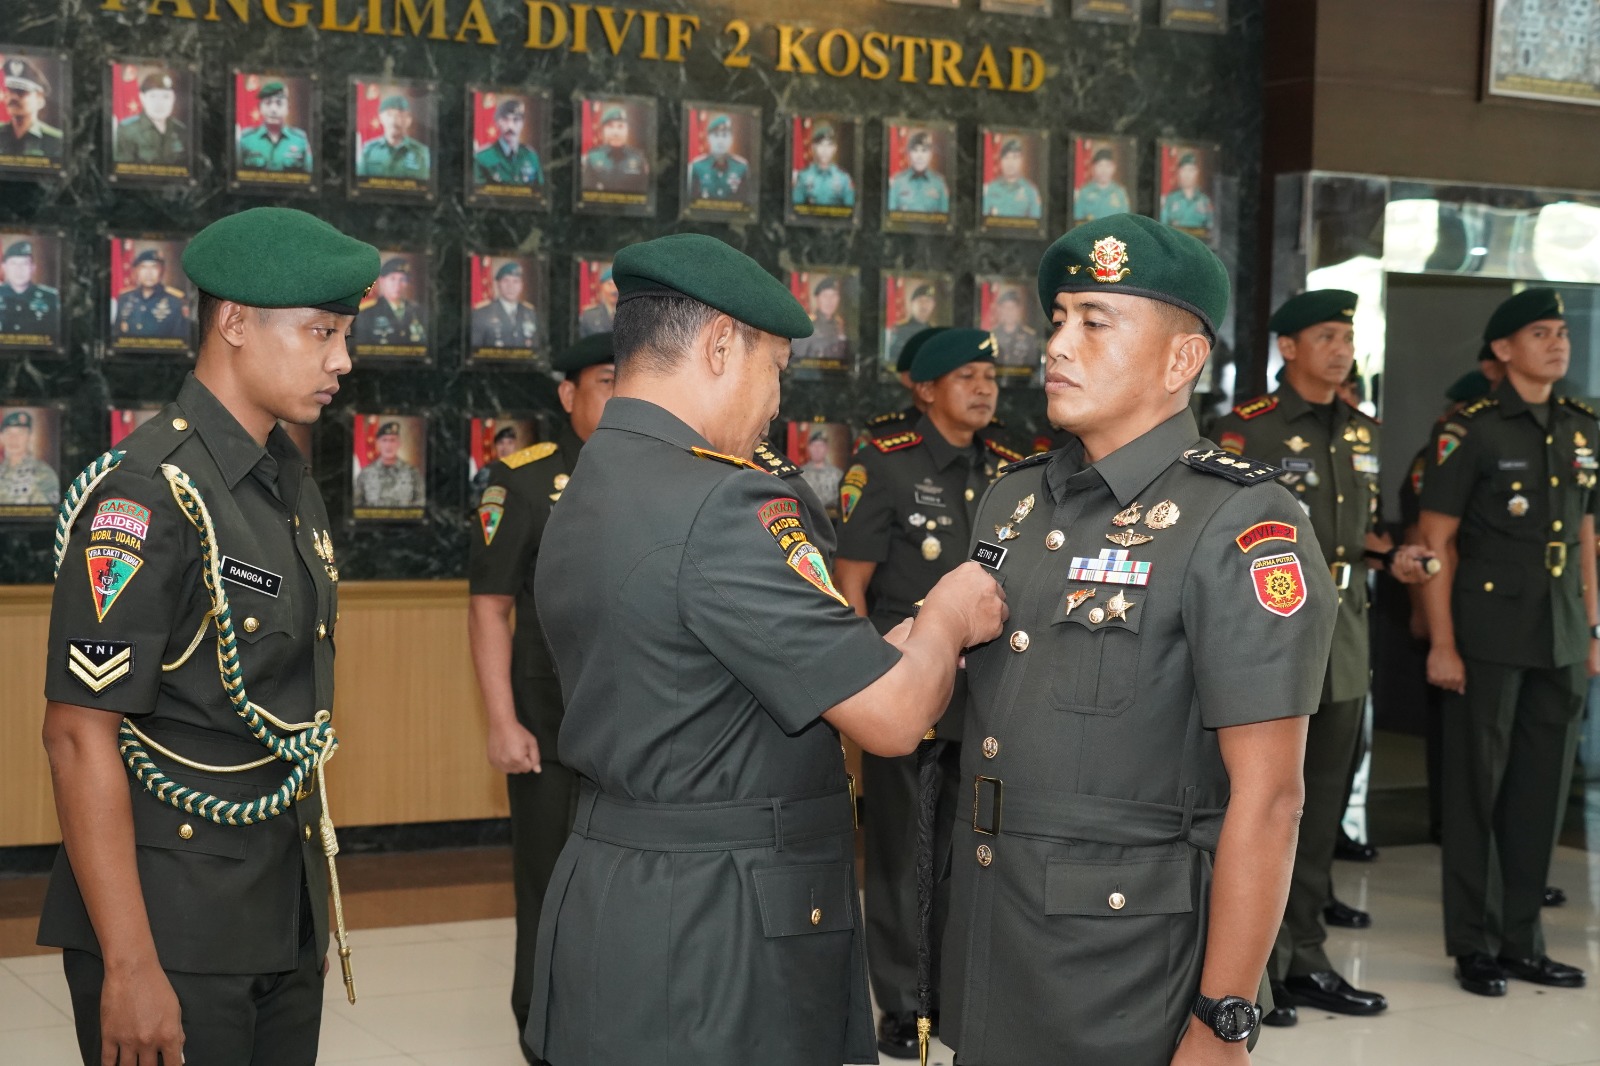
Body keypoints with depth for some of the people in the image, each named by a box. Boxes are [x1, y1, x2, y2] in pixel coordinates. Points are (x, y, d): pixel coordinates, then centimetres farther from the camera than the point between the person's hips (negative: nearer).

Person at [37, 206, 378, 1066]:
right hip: (175, 930, -8)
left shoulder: (294, 486, 10)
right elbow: (79, 734, -19)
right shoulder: (147, 493, -16)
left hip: (287, 918, 8)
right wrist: (130, 966, -21)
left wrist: (315, 900, 16)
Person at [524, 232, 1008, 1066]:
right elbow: (894, 717, -18)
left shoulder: (581, 498, 10)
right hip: (715, 941, -9)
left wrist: (900, 646, 13)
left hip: (607, 894, 9)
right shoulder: (721, 506, -20)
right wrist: (948, 618, 2)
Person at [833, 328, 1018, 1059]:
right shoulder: (885, 466, -8)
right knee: (897, 850, 5)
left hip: (988, 691, 5)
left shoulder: (1010, 472, 6)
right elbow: (849, 586, -8)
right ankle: (899, 1007, 16)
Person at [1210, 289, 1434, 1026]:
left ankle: (1305, 961, 22)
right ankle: (1256, 970, 9)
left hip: (1343, 642, 7)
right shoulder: (1246, 430, -9)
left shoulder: (1363, 433, 12)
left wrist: (1392, 555, 5)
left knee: (1322, 806, 12)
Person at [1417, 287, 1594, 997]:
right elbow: (1435, 540, -9)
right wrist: (1442, 645, -13)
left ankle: (1523, 940, 20)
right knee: (1478, 787, 3)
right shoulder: (1472, 431, -7)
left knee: (1542, 791, 9)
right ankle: (1474, 945, 13)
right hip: (1490, 637, -5)